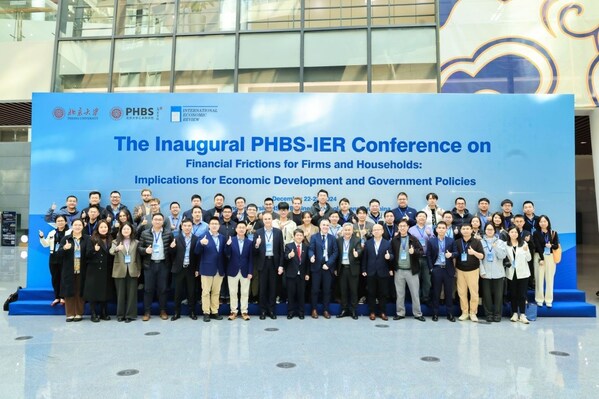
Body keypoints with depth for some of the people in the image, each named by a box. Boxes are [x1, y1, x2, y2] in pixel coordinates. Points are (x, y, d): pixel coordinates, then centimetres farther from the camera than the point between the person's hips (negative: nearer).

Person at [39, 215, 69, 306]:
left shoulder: (70, 232, -3)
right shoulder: (52, 233, 13)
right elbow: (46, 244, 13)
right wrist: (41, 237, -1)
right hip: (53, 258, 5)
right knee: (55, 278, 9)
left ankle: (62, 297, 12)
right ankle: (57, 297, 19)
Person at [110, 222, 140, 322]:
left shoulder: (136, 242, 7)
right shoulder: (116, 242, 4)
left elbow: (138, 257, 8)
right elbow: (111, 252, -16)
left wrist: (139, 270, 2)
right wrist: (117, 248, -39)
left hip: (132, 270, 0)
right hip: (120, 271, 0)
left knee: (131, 293, 2)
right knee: (120, 293, 5)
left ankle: (130, 315, 8)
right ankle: (120, 314, 15)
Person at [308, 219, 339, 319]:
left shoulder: (332, 238, 6)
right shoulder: (314, 237, 3)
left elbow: (335, 252, 1)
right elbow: (311, 249, -6)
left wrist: (328, 264, -10)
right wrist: (312, 256, -29)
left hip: (328, 267, 1)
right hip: (316, 266, -1)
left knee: (327, 290, 6)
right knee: (315, 289, 5)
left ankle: (325, 310, 17)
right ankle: (314, 309, 17)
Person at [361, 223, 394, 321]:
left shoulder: (387, 243, 4)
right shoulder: (367, 243, 6)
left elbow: (391, 256, 0)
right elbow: (364, 257, 5)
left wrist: (389, 256, -24)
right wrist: (364, 270, 1)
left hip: (383, 272, 0)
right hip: (371, 272, 1)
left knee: (383, 293, 5)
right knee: (371, 293, 6)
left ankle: (382, 312, 15)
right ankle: (372, 312, 15)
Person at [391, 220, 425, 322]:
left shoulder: (413, 239, -1)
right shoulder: (394, 240, 3)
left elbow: (422, 252, -3)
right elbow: (391, 254, 7)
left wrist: (414, 251, -22)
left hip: (411, 270, -1)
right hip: (399, 270, 1)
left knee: (415, 293, 5)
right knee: (400, 294, 9)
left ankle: (417, 314, 17)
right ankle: (400, 313, 19)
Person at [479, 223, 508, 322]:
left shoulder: (500, 242, 7)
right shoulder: (481, 242, 4)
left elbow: (503, 256, -3)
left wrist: (496, 247, -18)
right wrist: (482, 271, -7)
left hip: (498, 273, 1)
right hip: (485, 273, -1)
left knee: (498, 294, 2)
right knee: (487, 294, 2)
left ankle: (497, 314, 12)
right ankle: (488, 314, 11)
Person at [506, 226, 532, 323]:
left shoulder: (523, 243, 0)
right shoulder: (506, 244, 0)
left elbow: (528, 259, -1)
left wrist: (526, 250, -16)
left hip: (522, 272, -1)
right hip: (511, 273, 1)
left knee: (522, 294, 0)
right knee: (513, 294, 8)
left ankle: (522, 315, 5)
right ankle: (514, 314, 17)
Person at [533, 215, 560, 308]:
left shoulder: (553, 233, 5)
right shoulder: (536, 233, -2)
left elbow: (556, 246, 2)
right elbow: (538, 246, -8)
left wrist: (551, 246, -20)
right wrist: (541, 259, -14)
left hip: (550, 257, 2)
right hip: (539, 256, -2)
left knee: (549, 278, 3)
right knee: (539, 278, 0)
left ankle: (549, 300, 9)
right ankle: (539, 299, 5)